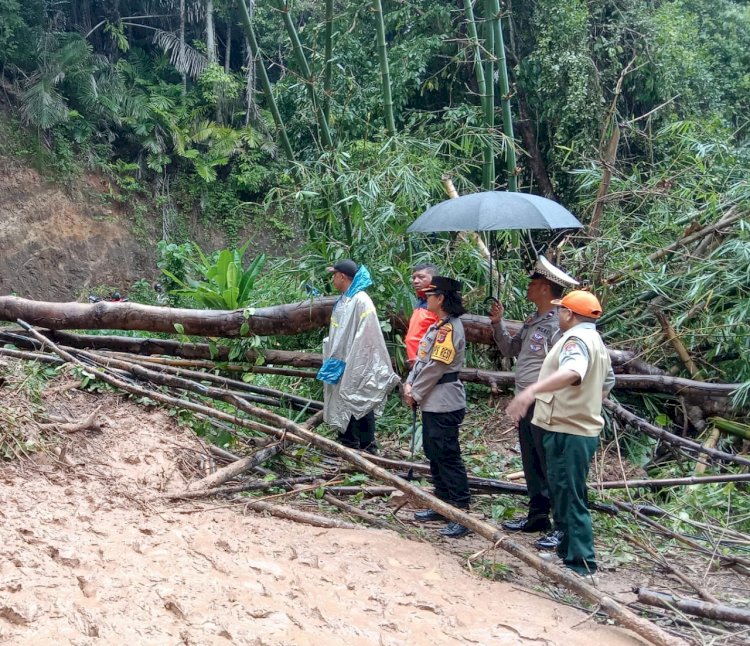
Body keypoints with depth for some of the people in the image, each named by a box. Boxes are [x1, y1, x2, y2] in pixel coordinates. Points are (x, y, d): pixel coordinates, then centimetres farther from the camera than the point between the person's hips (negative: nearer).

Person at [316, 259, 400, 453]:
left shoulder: (361, 301, -17)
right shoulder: (343, 300, 11)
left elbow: (365, 336, -21)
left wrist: (345, 363, -21)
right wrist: (331, 360, 17)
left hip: (357, 366, -9)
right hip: (342, 365, 9)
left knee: (360, 406, 0)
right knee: (342, 406, 14)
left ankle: (367, 447, 8)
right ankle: (348, 444, 24)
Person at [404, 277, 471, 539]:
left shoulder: (450, 328, -18)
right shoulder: (438, 326, 14)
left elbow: (435, 367, -20)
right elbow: (421, 358, 15)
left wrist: (415, 394, -11)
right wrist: (410, 384, 2)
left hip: (444, 404, -10)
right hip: (431, 401, 10)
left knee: (448, 456, -7)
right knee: (434, 453, 16)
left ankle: (462, 513, -3)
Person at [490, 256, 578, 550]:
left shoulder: (559, 324, -18)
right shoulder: (532, 321, 12)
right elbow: (509, 349, 21)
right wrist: (498, 324, 9)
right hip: (526, 405, 10)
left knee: (551, 468, -3)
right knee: (531, 464, 18)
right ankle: (537, 516, 30)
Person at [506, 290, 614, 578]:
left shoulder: (576, 339, -16)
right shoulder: (596, 342, 18)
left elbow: (572, 371, -39)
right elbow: (607, 383, 32)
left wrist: (532, 390, -51)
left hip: (568, 433, -11)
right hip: (583, 428, 11)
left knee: (569, 499, -6)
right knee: (566, 496, 20)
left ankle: (581, 563, -2)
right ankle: (568, 550, 30)